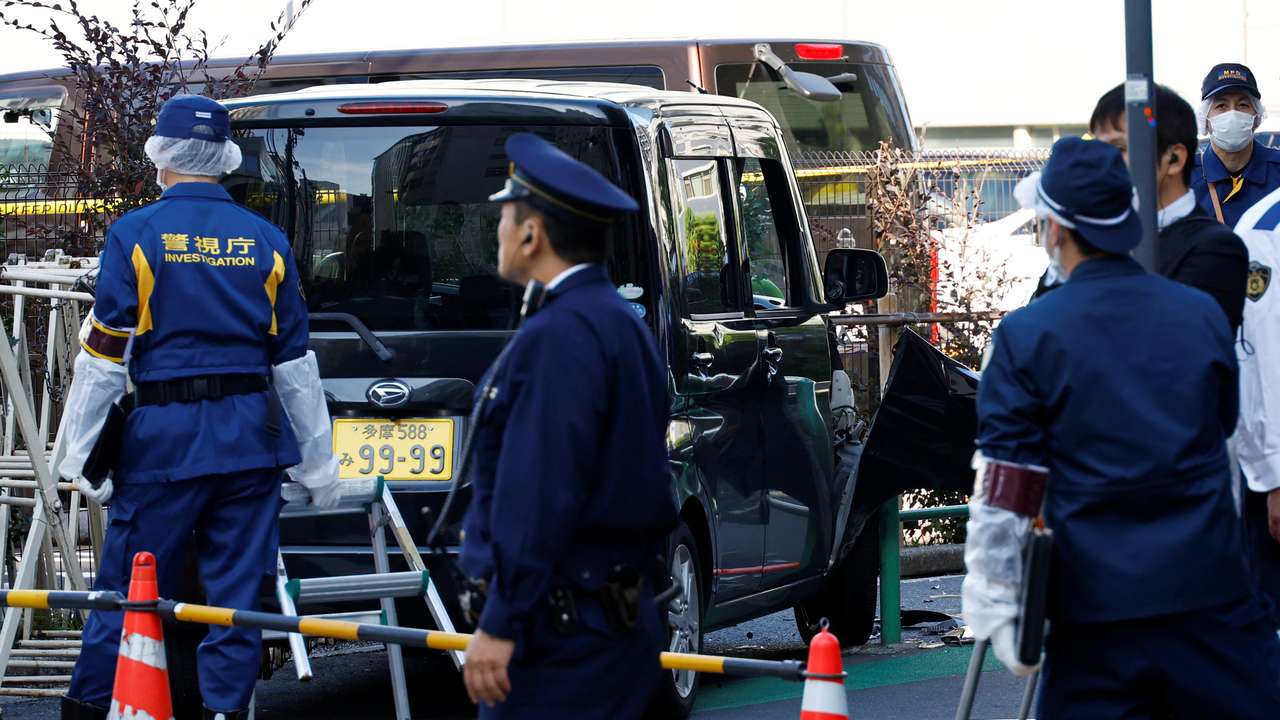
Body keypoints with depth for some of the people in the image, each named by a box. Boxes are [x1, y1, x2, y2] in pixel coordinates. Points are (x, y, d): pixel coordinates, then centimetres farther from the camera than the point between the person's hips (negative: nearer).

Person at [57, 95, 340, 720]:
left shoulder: (134, 235, -4)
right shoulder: (266, 241, 6)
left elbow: (104, 357, -6)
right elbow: (294, 363, 9)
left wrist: (81, 455, -2)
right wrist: (318, 464, 14)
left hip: (162, 436, -2)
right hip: (250, 437, 3)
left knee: (128, 588, 4)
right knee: (238, 590, 6)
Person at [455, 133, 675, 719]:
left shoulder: (558, 337, -16)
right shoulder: (623, 324, 15)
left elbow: (537, 499, -22)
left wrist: (500, 625, -20)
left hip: (560, 631, -10)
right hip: (621, 619, 10)